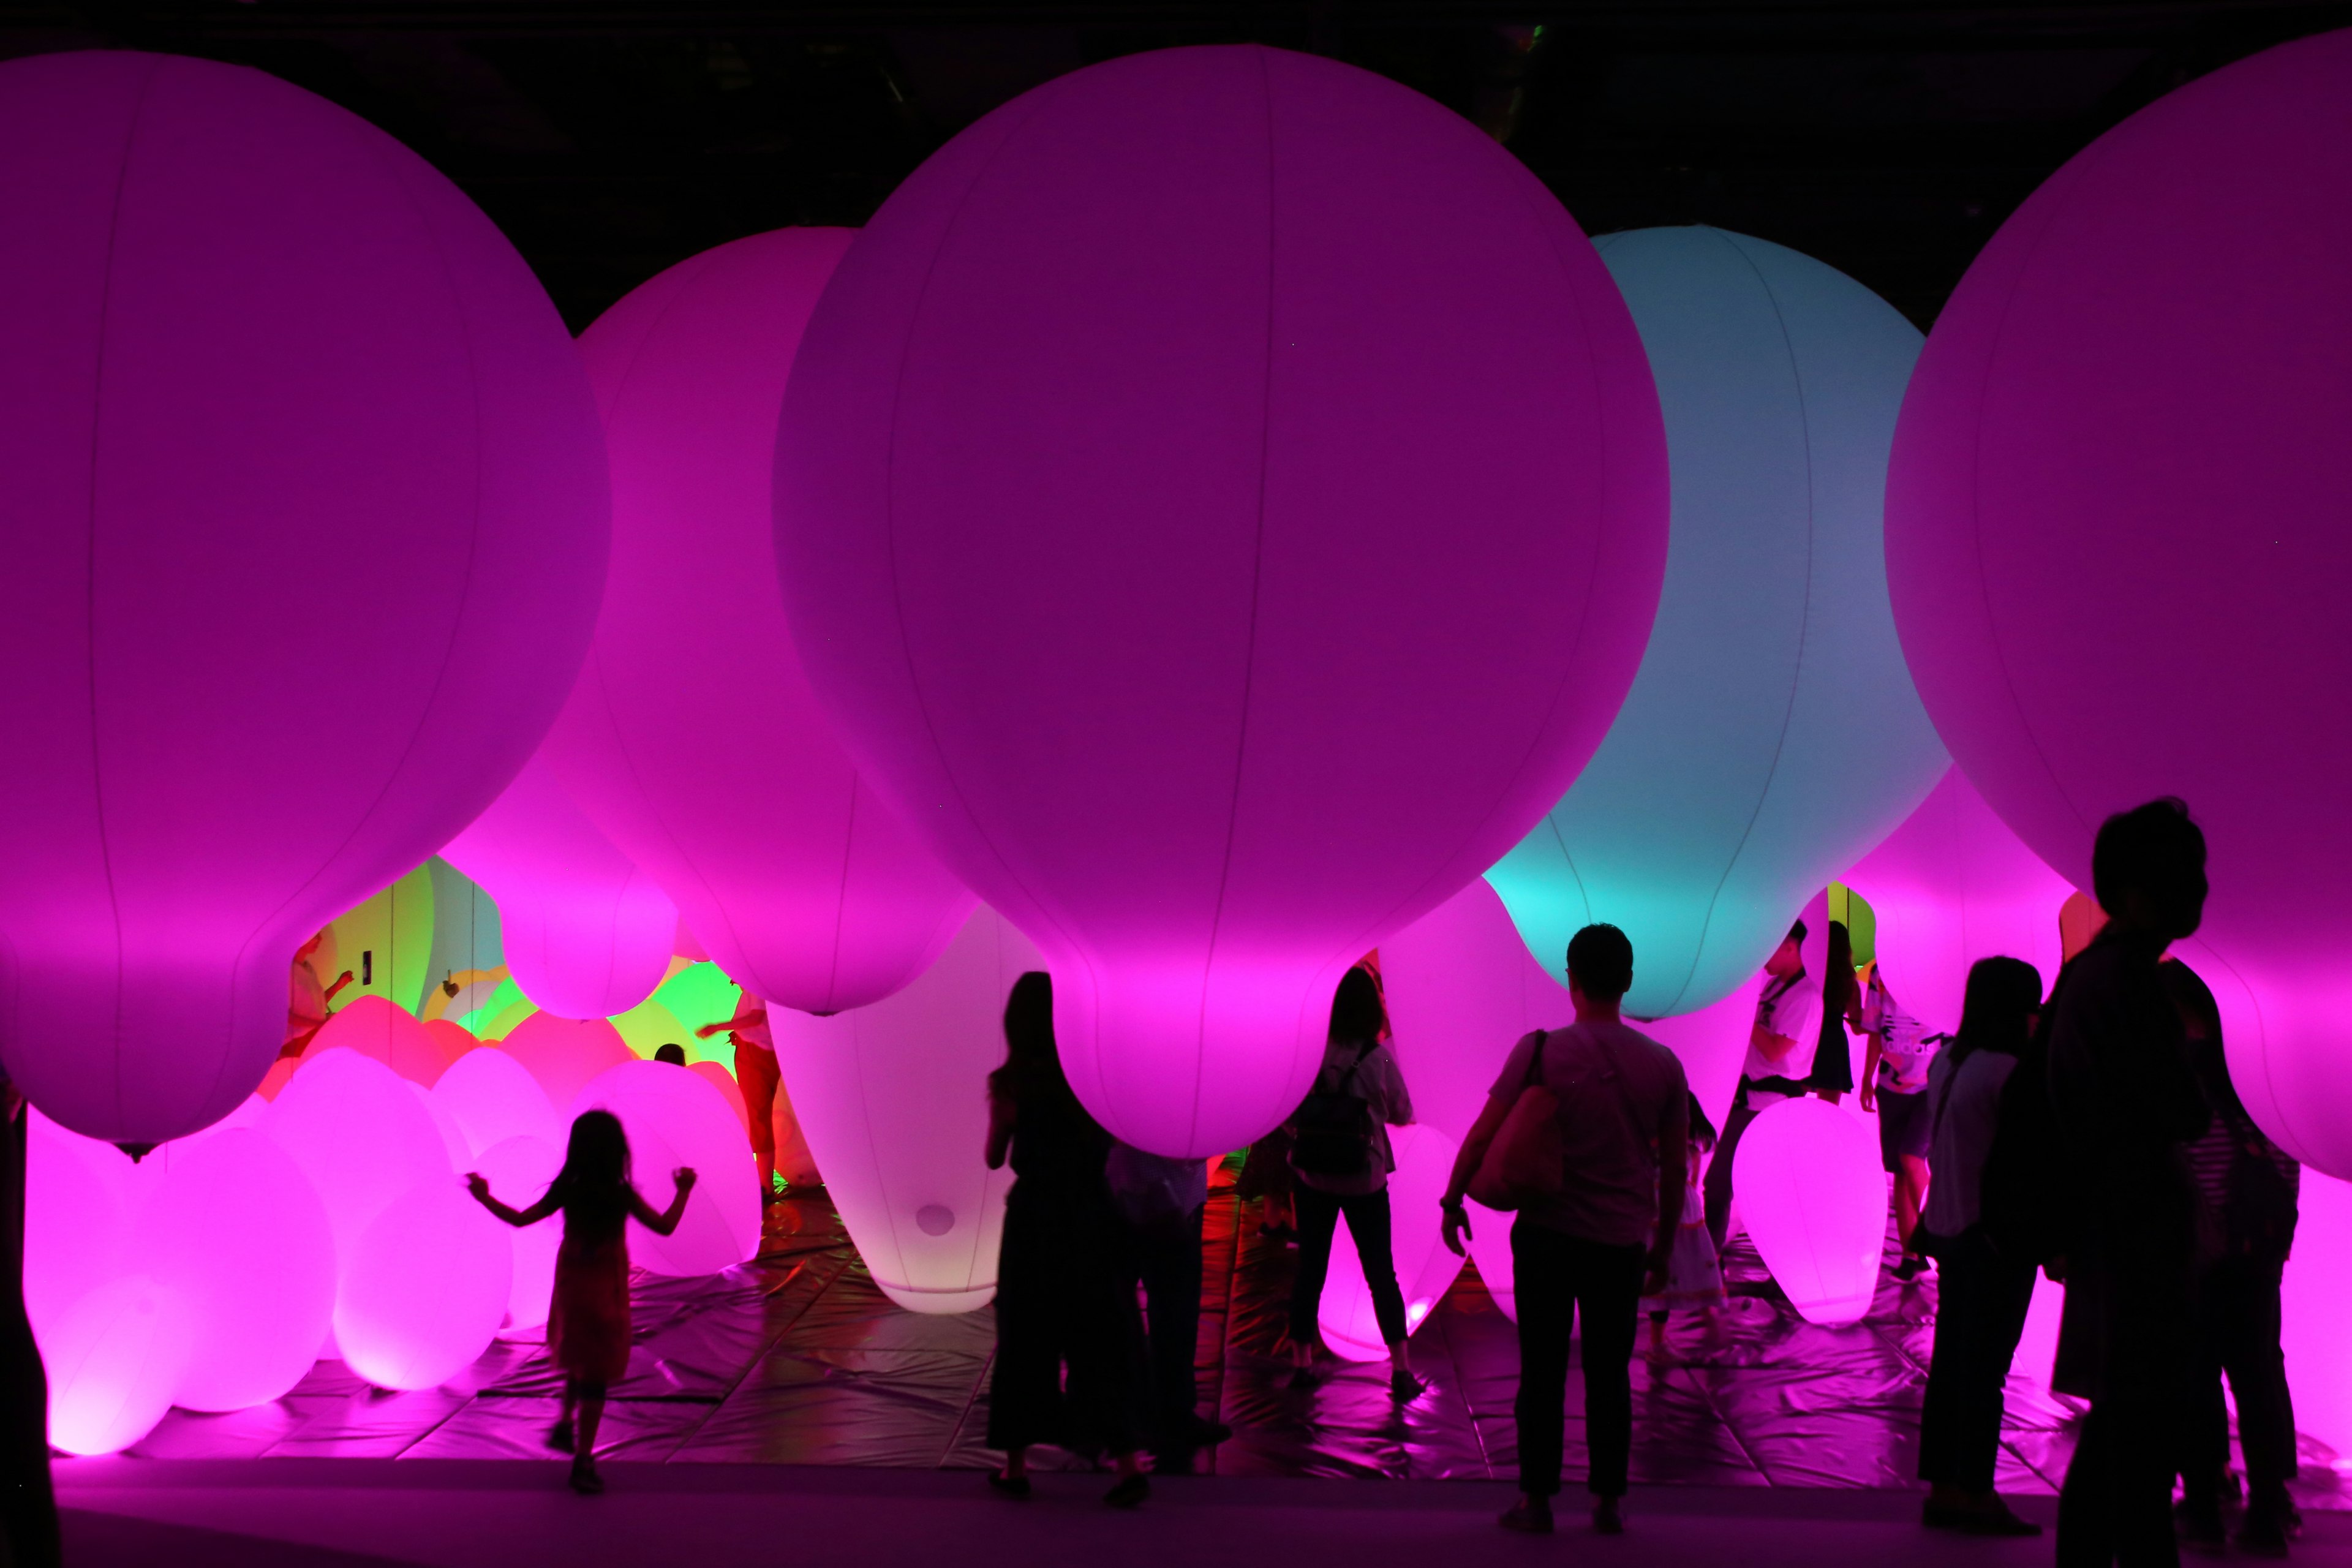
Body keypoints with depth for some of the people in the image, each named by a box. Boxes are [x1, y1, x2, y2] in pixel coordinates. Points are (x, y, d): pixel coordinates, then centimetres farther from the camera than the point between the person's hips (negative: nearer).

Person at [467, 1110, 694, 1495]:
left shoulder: (566, 1191, -9)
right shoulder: (621, 1195, -18)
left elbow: (520, 1219, -2)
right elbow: (665, 1226, -15)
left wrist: (485, 1198, 12)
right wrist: (683, 1191, 0)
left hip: (571, 1290, 4)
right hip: (604, 1293, -4)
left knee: (580, 1361, 29)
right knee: (596, 1375, 2)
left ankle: (565, 1425, 36)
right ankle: (583, 1460, 3)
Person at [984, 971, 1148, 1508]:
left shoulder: (1010, 1085, -10)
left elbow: (994, 1158, 1)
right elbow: (1114, 1145, 4)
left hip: (1033, 1221, -2)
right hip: (1092, 1218, 2)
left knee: (1026, 1339, 11)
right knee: (1101, 1339, 8)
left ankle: (1016, 1464, 18)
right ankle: (1127, 1463, 1)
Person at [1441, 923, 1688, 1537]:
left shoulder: (1540, 1051, -9)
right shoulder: (1663, 1065, -1)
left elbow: (1483, 1135, -7)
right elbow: (1674, 1169, 4)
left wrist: (1453, 1199, 7)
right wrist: (1662, 1250, 14)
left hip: (1547, 1233, -2)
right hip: (1621, 1243, 2)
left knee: (1542, 1371, 8)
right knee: (1610, 1375, 12)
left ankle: (1536, 1499, 13)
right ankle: (1608, 1500, 18)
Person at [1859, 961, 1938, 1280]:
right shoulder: (1881, 971, 5)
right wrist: (1867, 1080, 16)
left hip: (1934, 1084, -5)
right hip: (1892, 1084, 5)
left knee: (1911, 1158, -17)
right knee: (1899, 1170, 7)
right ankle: (1910, 1253, 16)